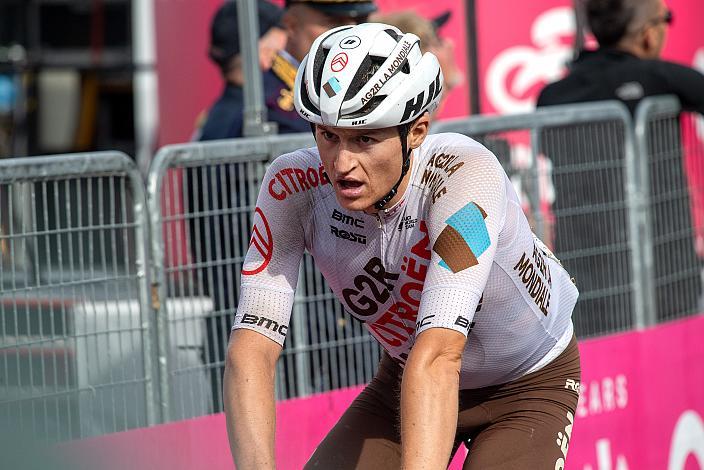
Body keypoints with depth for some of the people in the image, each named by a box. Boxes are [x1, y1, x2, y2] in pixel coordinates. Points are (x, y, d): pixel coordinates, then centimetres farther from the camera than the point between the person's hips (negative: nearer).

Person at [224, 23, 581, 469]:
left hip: (530, 383, -4)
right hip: (405, 378, 4)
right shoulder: (293, 186, -25)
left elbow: (437, 357, -47)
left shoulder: (463, 175, -36)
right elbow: (250, 350, -33)